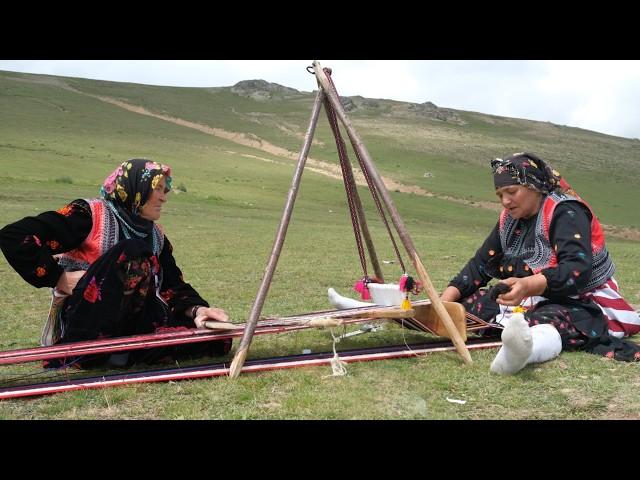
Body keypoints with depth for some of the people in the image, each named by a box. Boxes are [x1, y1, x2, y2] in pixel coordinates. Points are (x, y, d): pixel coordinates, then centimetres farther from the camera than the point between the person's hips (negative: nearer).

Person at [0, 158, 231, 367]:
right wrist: (59, 278, -16)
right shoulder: (91, 214, -8)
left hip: (133, 323, 6)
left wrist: (196, 309, -12)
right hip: (81, 327, -6)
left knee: (217, 340, -11)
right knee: (133, 253, -28)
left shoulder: (156, 236, 12)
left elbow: (174, 286, 8)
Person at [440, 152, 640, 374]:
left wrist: (529, 286, -48)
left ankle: (514, 354, -72)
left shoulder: (565, 212, -13)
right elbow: (480, 265, 9)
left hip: (578, 304, -11)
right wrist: (445, 300, -8)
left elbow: (577, 270, -29)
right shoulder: (509, 219, 10)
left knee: (545, 321, -44)